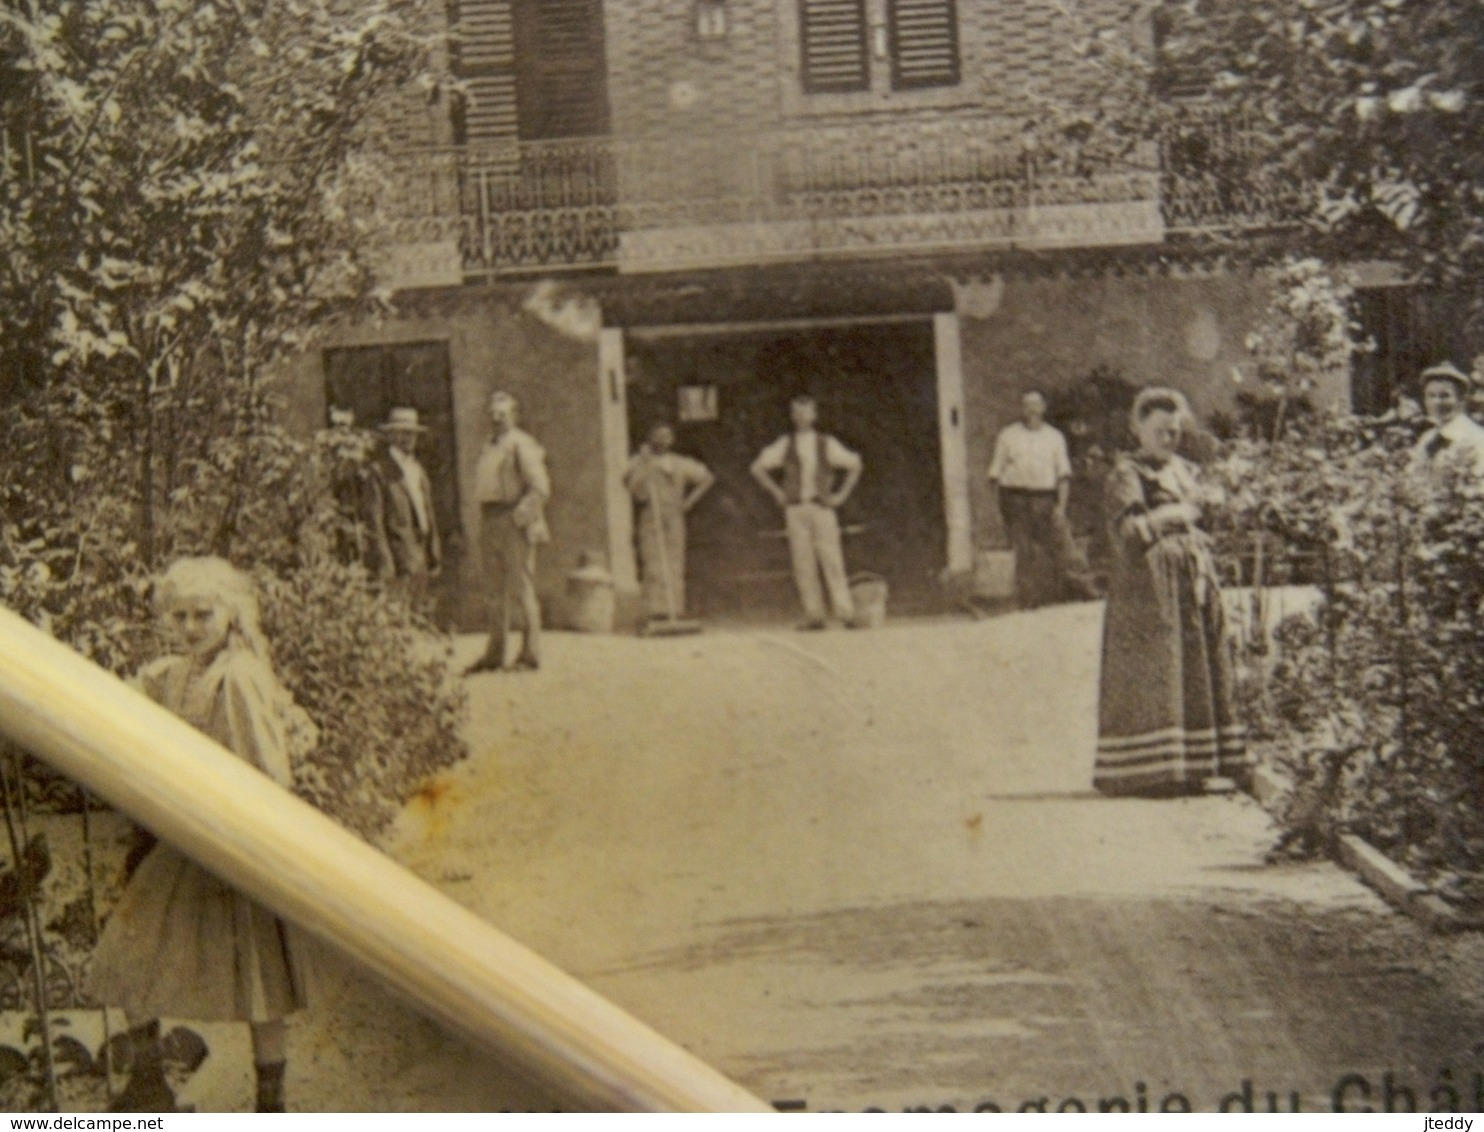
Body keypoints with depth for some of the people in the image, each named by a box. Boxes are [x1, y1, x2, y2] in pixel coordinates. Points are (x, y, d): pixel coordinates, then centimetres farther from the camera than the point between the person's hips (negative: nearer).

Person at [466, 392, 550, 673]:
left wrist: (519, 516, -19)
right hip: (490, 523, 8)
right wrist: (485, 525, 13)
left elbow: (540, 487, -13)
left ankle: (530, 655, -1)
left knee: (522, 589, -6)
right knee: (496, 592, 11)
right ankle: (494, 656, 17)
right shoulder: (489, 448, 19)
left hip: (515, 524, -8)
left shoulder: (521, 445, -6)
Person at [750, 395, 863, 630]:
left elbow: (855, 465, 15)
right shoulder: (784, 445, 12)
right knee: (803, 564, -4)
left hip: (822, 507, -1)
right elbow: (758, 468, 17)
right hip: (795, 509, 1)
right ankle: (814, 615, -2)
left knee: (832, 560, -10)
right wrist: (777, 492, 8)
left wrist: (841, 495, 7)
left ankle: (845, 612, -12)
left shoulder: (827, 444, 9)